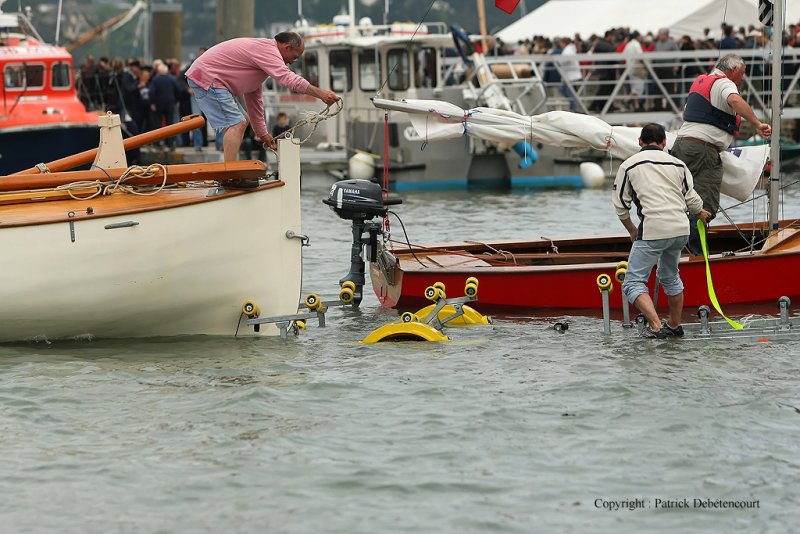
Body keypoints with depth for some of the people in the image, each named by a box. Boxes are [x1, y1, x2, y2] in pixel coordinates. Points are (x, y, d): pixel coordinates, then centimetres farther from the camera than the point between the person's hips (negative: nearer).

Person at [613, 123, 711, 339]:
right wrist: (701, 213, 38)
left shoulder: (628, 166, 6)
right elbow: (692, 198, 14)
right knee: (670, 277, 27)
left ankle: (656, 326, -17)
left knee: (634, 282, -1)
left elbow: (621, 206, 8)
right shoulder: (677, 164, 14)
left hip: (652, 230, -5)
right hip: (681, 230, 5)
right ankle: (674, 326, 35)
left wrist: (632, 230, 26)